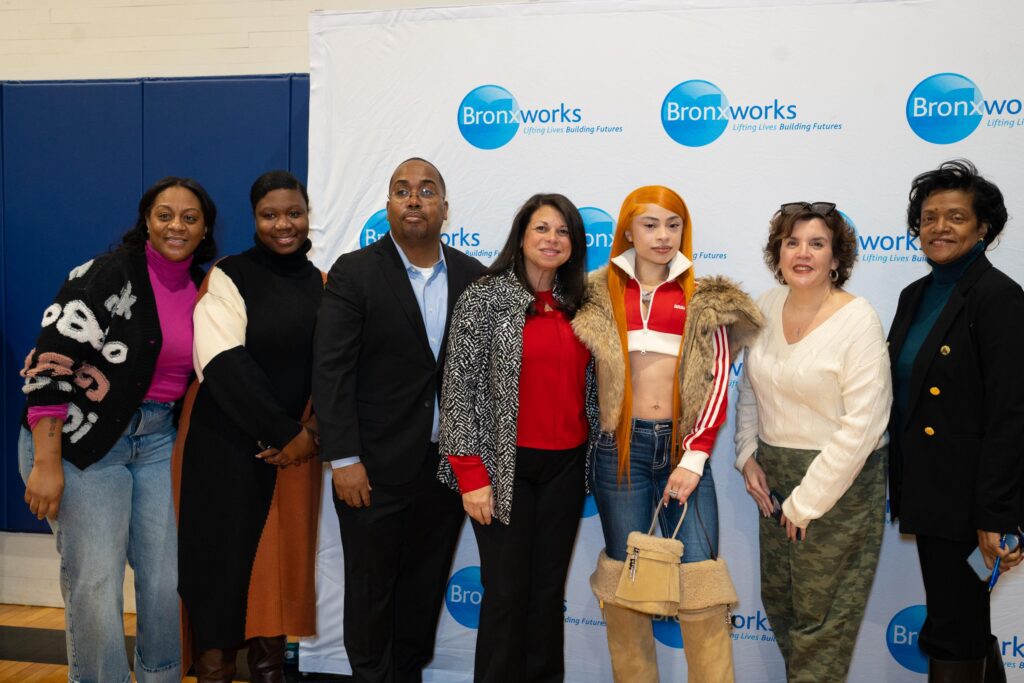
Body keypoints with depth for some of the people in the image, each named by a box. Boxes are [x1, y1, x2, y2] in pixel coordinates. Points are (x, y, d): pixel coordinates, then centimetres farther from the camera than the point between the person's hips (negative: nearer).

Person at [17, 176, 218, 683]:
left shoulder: (200, 288, 7)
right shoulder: (107, 275, -13)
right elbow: (50, 364, -17)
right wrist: (46, 464, -21)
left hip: (157, 441, 6)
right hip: (83, 441, -6)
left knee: (164, 579, 7)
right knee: (94, 584, -3)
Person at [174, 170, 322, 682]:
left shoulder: (321, 284, 8)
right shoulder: (228, 277, -6)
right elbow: (222, 363, -17)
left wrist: (314, 430, -10)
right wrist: (283, 431, -18)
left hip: (298, 447, 4)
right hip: (227, 444, -4)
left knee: (282, 557, 8)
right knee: (222, 554, 2)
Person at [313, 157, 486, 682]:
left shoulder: (473, 277, 3)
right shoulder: (354, 273, -7)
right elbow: (331, 370, -11)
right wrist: (344, 460, -15)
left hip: (449, 463, 3)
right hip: (376, 467, -3)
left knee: (425, 588, 15)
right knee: (371, 590, 10)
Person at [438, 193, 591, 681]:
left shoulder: (576, 304, 9)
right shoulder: (484, 298, -7)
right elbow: (460, 390, -9)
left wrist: (589, 458, 8)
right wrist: (472, 475, -13)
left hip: (566, 465, 5)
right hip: (507, 465, -4)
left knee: (549, 590, 11)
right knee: (507, 592, 0)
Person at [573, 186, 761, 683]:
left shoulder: (704, 301, 7)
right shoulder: (601, 296, 8)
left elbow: (717, 381, 1)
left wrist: (694, 457, -6)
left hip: (684, 445, 0)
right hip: (620, 446, 1)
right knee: (623, 575, 7)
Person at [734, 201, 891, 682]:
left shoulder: (858, 320, -18)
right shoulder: (767, 306, 0)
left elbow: (862, 425, -21)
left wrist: (807, 502, -17)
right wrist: (747, 456, 3)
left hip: (838, 481, -6)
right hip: (774, 475, 6)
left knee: (822, 614, 7)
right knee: (777, 600, 19)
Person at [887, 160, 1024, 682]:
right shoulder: (915, 296, 10)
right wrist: (901, 486, 12)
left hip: (967, 497, -8)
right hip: (925, 492, 8)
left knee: (950, 637, 1)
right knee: (967, 627, 19)